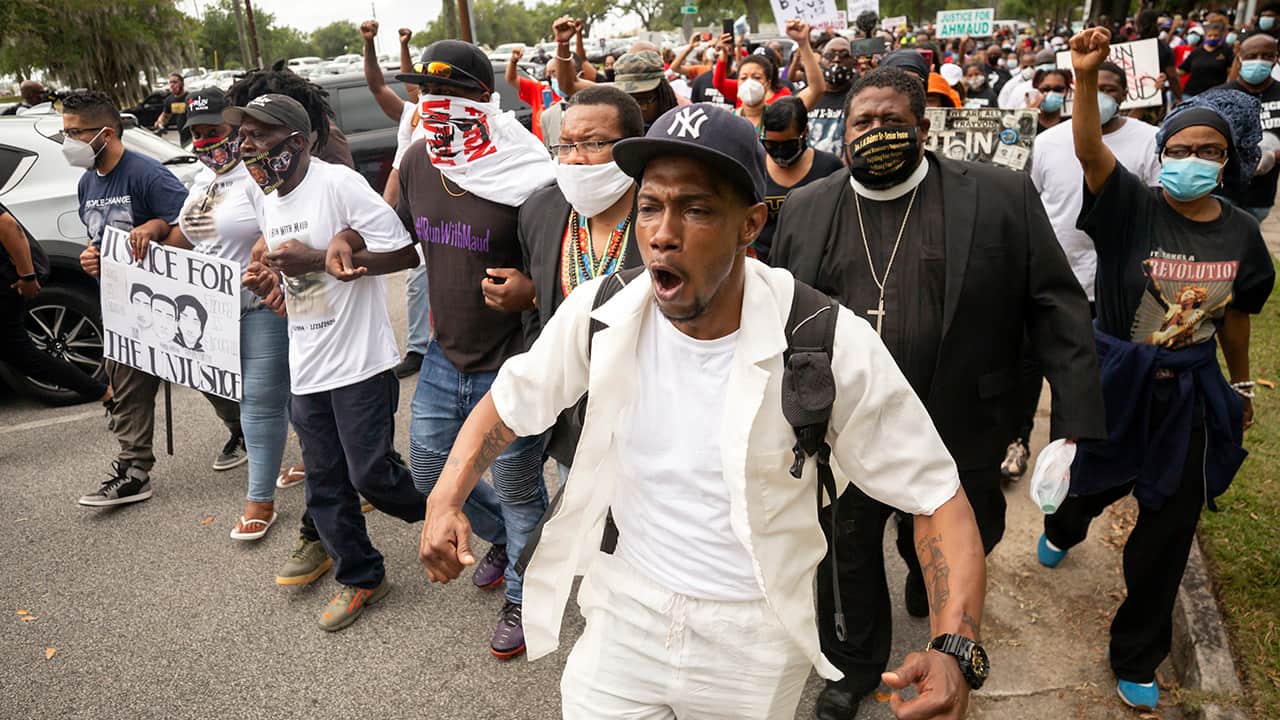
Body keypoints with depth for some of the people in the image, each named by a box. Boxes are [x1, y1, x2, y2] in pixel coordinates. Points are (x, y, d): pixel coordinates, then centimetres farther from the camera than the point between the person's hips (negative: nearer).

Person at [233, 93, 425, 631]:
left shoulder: (338, 182, -14)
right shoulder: (267, 201, 12)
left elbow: (404, 253, -17)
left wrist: (321, 258, -22)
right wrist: (268, 278, 1)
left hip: (360, 363, -8)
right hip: (305, 369, 8)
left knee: (371, 473, -1)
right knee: (325, 485, 13)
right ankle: (359, 578, 31)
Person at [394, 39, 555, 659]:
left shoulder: (526, 178, -20)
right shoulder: (417, 160, -1)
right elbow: (406, 238, 15)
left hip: (511, 363, -7)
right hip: (445, 353, 7)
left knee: (517, 487, 9)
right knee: (428, 466, 21)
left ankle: (521, 596, 35)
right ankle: (503, 538, 48)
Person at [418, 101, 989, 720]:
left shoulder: (831, 344, -22)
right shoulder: (600, 314, -13)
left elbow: (936, 495, -14)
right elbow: (507, 403, 3)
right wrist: (446, 500, -13)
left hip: (755, 639, -1)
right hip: (625, 613, 2)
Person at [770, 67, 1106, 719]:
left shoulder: (1001, 196, -6)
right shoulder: (805, 209, 2)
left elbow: (1057, 308, -6)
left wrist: (1074, 420, -14)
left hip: (956, 436, -1)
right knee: (847, 555, 16)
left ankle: (929, 575, 56)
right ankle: (855, 664, 41)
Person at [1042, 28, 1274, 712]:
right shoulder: (1133, 207, -13)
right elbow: (1089, 150, -31)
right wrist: (1086, 77, -45)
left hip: (1190, 392, 3)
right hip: (1118, 378, -3)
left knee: (1170, 525, 10)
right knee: (1097, 481, 20)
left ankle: (1135, 658, 30)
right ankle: (1063, 527, 62)